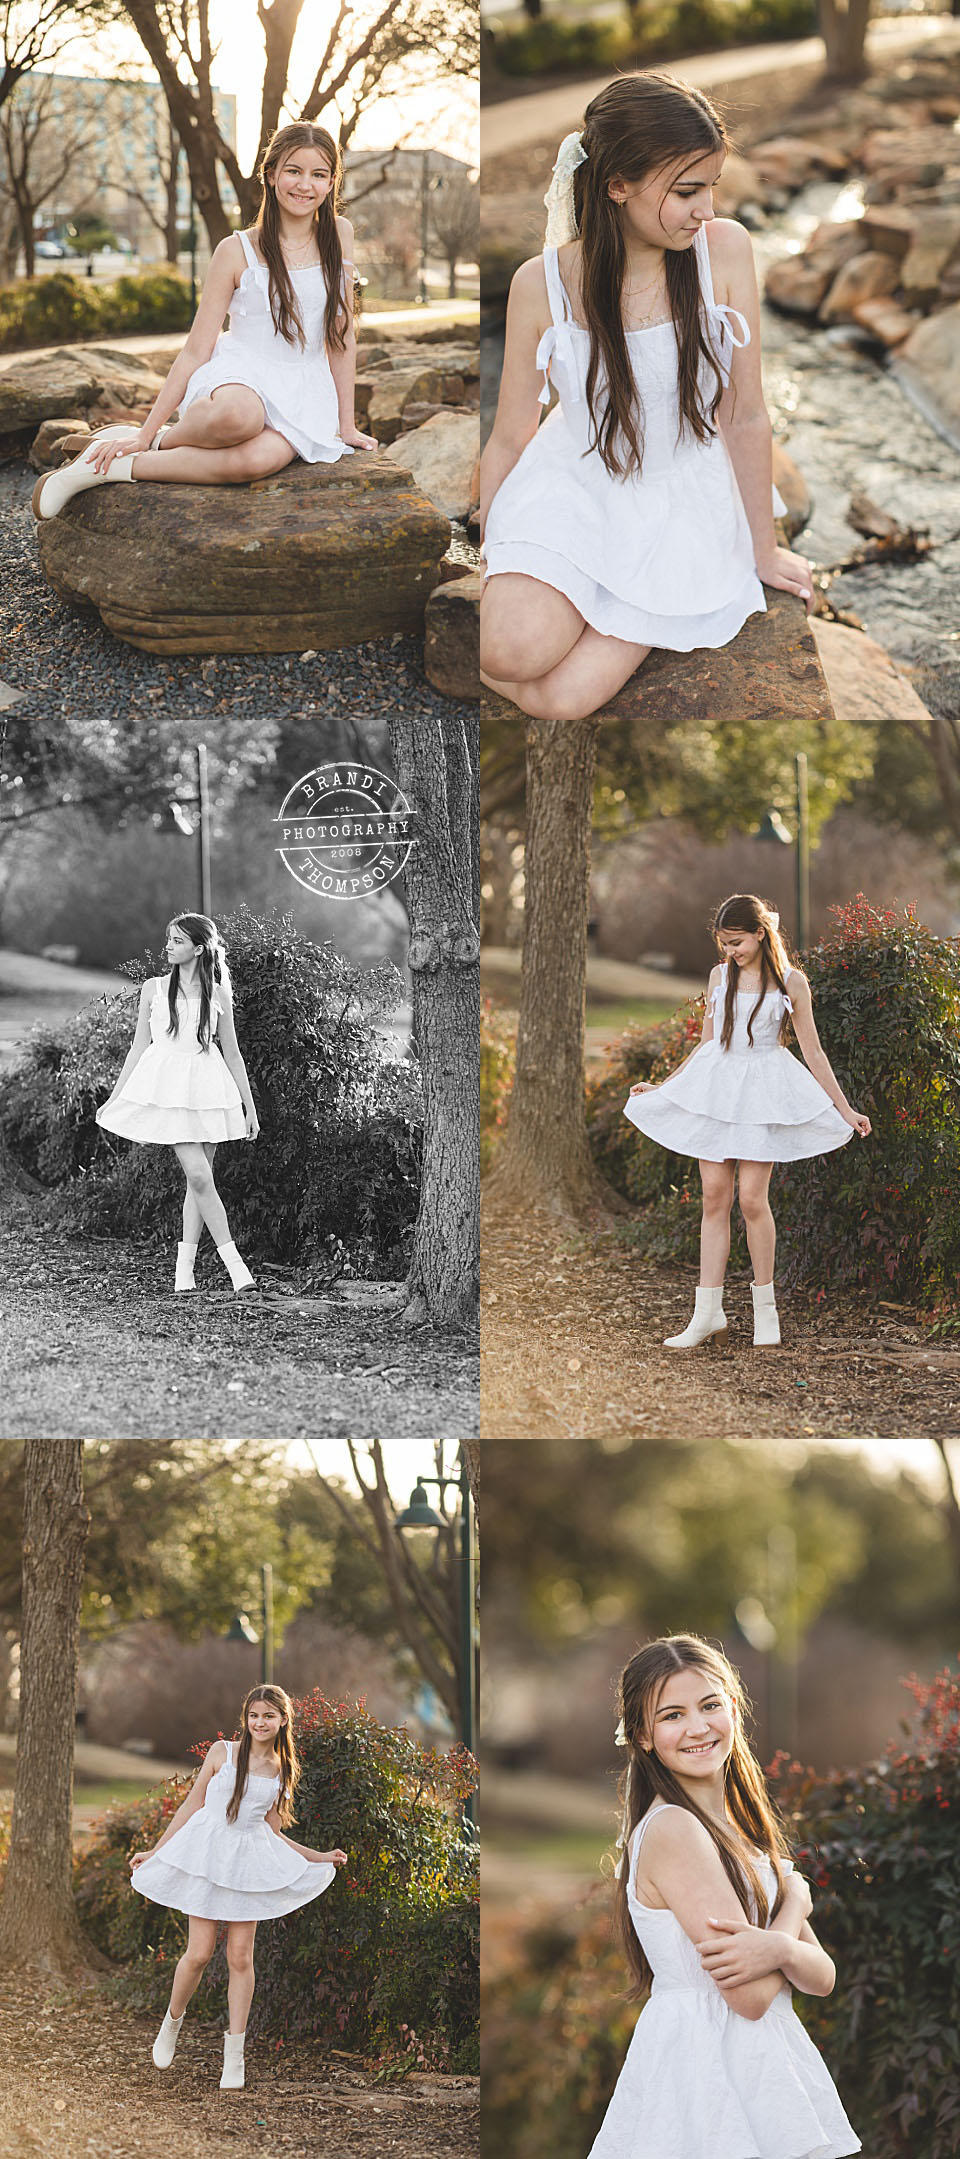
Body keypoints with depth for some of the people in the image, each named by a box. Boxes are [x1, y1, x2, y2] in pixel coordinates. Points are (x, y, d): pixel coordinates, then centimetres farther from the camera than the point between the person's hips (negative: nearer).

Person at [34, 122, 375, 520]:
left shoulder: (339, 236, 7)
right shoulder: (237, 252, 0)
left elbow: (341, 336, 13)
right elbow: (196, 351, 0)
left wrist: (346, 425, 11)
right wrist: (147, 432, -4)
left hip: (303, 394, 2)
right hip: (239, 377, -2)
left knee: (258, 458, -38)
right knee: (238, 416, -44)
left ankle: (124, 467, -25)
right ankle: (153, 443, -14)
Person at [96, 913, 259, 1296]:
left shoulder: (218, 995, 6)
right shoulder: (154, 989, 6)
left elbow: (232, 1055, 11)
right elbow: (139, 1047, 11)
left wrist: (249, 1107, 10)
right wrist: (114, 1098, 9)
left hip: (207, 1088, 2)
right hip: (167, 1088, -2)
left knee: (198, 1180, 1)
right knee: (199, 1176, -13)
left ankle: (184, 1268, 8)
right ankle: (234, 1264, -12)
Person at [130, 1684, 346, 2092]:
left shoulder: (282, 1771, 10)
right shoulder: (222, 1752, 1)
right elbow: (192, 1805, 6)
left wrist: (321, 1857, 13)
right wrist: (155, 1851, 6)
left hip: (250, 1860, 2)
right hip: (208, 1854, -2)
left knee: (240, 1957, -1)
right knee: (199, 1954, -7)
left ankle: (234, 2057, 5)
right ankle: (171, 2024, 21)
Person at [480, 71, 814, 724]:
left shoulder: (725, 250, -14)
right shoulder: (541, 284, -14)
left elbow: (746, 416, -5)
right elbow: (509, 438, -1)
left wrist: (765, 548, 6)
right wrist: (484, 567, 5)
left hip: (683, 496, 0)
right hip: (570, 484, 0)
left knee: (559, 695, -20)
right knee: (513, 654, -28)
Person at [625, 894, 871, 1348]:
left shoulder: (791, 983, -1)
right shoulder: (720, 976, 8)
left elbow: (813, 1053, 3)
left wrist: (845, 1110, 2)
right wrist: (662, 1087, 20)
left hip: (763, 1093, -3)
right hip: (715, 1087, 3)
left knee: (752, 1199, -8)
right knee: (714, 1195, 0)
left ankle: (765, 1308, 9)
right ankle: (708, 1313, 2)